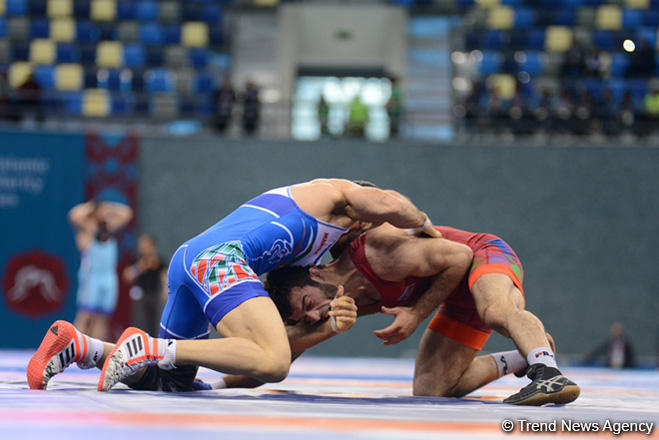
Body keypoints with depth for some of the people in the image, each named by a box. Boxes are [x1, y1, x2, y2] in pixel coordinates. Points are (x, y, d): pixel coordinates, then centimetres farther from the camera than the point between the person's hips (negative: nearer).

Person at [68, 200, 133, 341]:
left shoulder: (108, 228, 17)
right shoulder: (86, 229, 1)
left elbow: (126, 214, 22)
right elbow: (75, 215, -17)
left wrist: (107, 208, 17)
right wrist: (89, 207, -1)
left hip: (109, 279, 6)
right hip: (90, 278, -5)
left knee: (102, 318, 1)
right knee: (85, 315, -12)